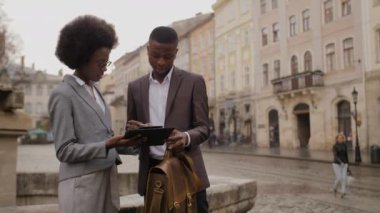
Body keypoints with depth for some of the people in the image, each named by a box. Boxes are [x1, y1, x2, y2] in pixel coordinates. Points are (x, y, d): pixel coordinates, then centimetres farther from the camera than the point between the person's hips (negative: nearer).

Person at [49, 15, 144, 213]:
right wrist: (107, 146, -24)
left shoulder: (94, 90, 13)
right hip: (82, 185, -7)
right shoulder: (62, 94, -9)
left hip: (107, 179, 7)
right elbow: (65, 150, -13)